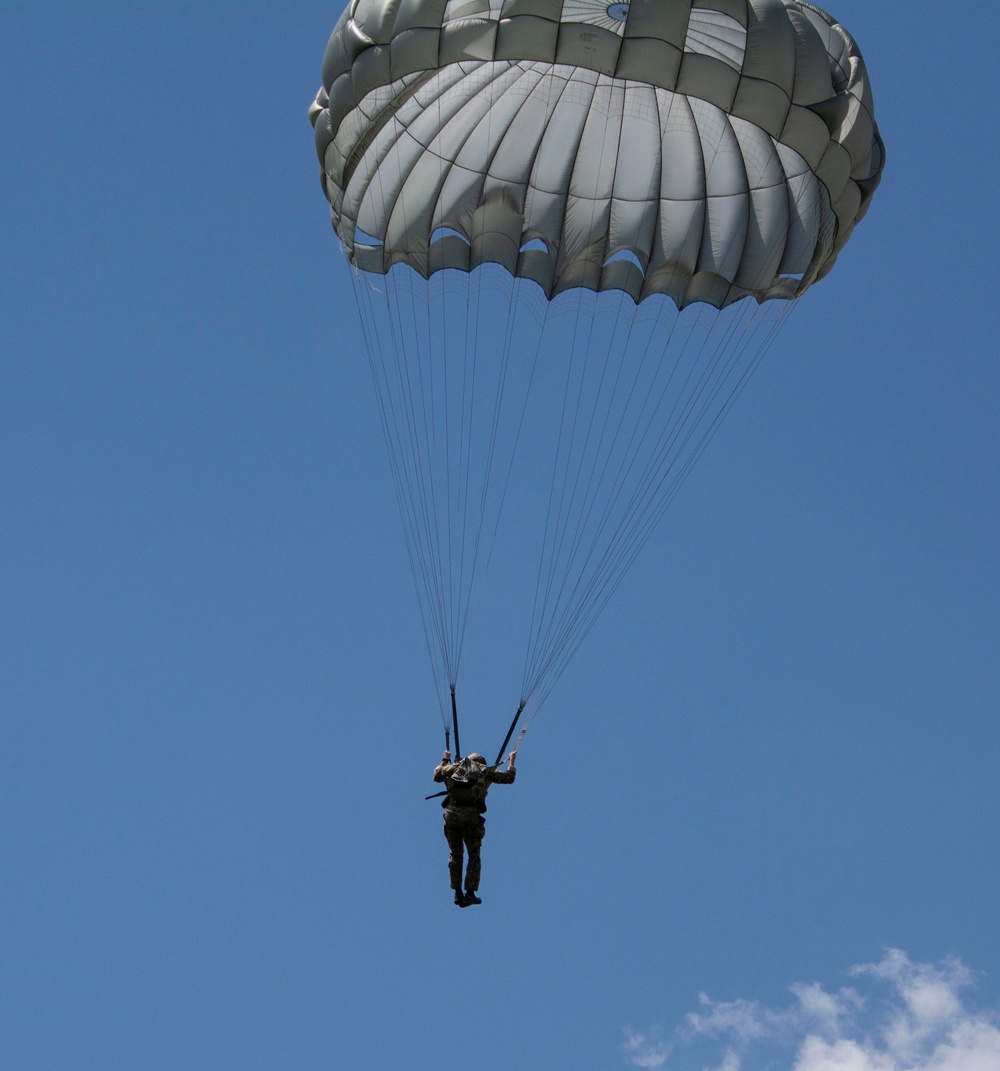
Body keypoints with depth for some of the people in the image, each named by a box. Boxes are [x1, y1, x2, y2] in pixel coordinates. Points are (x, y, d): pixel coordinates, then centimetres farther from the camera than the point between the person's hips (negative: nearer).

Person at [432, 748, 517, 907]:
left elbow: (437, 776, 28)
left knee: (455, 854, 14)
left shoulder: (456, 766, 18)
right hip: (470, 815, -2)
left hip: (451, 813, 2)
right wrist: (511, 762, 35)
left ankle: (458, 892, 9)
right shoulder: (487, 771, 14)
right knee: (474, 855, 10)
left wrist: (445, 760, 42)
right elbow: (509, 778, 19)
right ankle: (470, 893, 4)